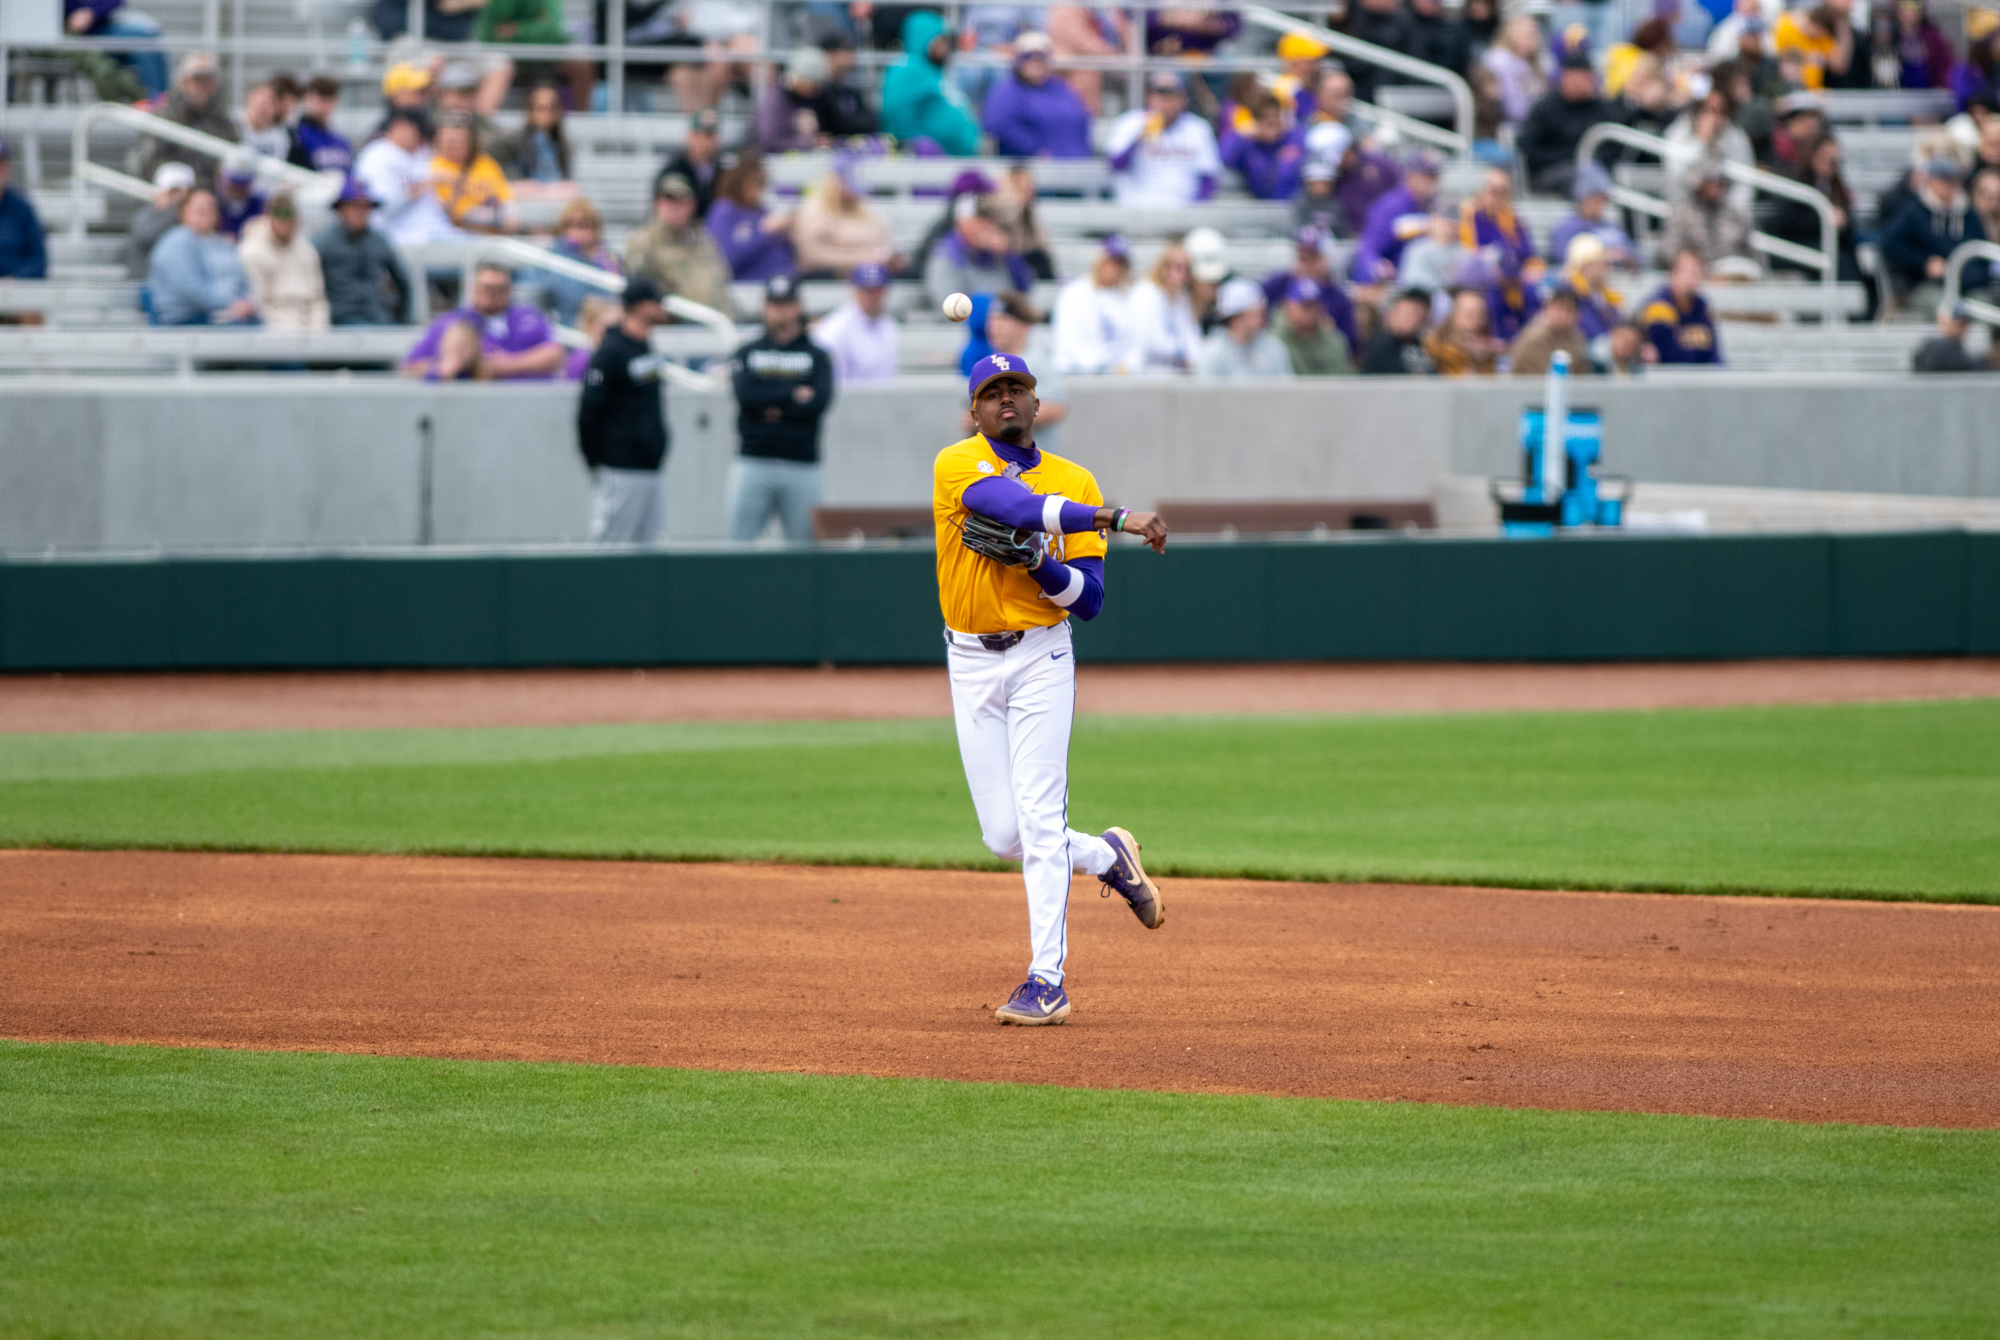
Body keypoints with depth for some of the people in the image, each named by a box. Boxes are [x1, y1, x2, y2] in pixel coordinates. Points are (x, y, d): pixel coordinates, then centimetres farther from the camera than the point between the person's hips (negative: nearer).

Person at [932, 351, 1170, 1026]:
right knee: (1004, 835, 2)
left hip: (1041, 656, -1)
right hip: (971, 661, 1)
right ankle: (1107, 857, 32)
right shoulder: (958, 465, -5)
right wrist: (1113, 518, -36)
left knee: (1039, 818, -11)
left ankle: (1047, 982, -10)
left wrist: (1039, 564, -20)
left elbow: (1089, 600, 0)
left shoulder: (1075, 482, 3)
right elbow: (1012, 504, -28)